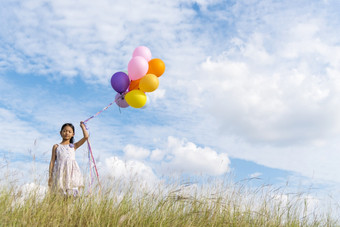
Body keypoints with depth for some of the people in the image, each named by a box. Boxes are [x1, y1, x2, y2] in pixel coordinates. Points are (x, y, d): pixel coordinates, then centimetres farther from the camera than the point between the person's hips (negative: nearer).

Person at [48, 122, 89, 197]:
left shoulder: (73, 146, 17)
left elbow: (86, 136, 8)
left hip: (72, 172, 0)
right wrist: (50, 175, 4)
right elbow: (52, 161, 12)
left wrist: (82, 126, 21)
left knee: (73, 194, -12)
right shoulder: (56, 147, 17)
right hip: (60, 172, 0)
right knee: (61, 194, -8)